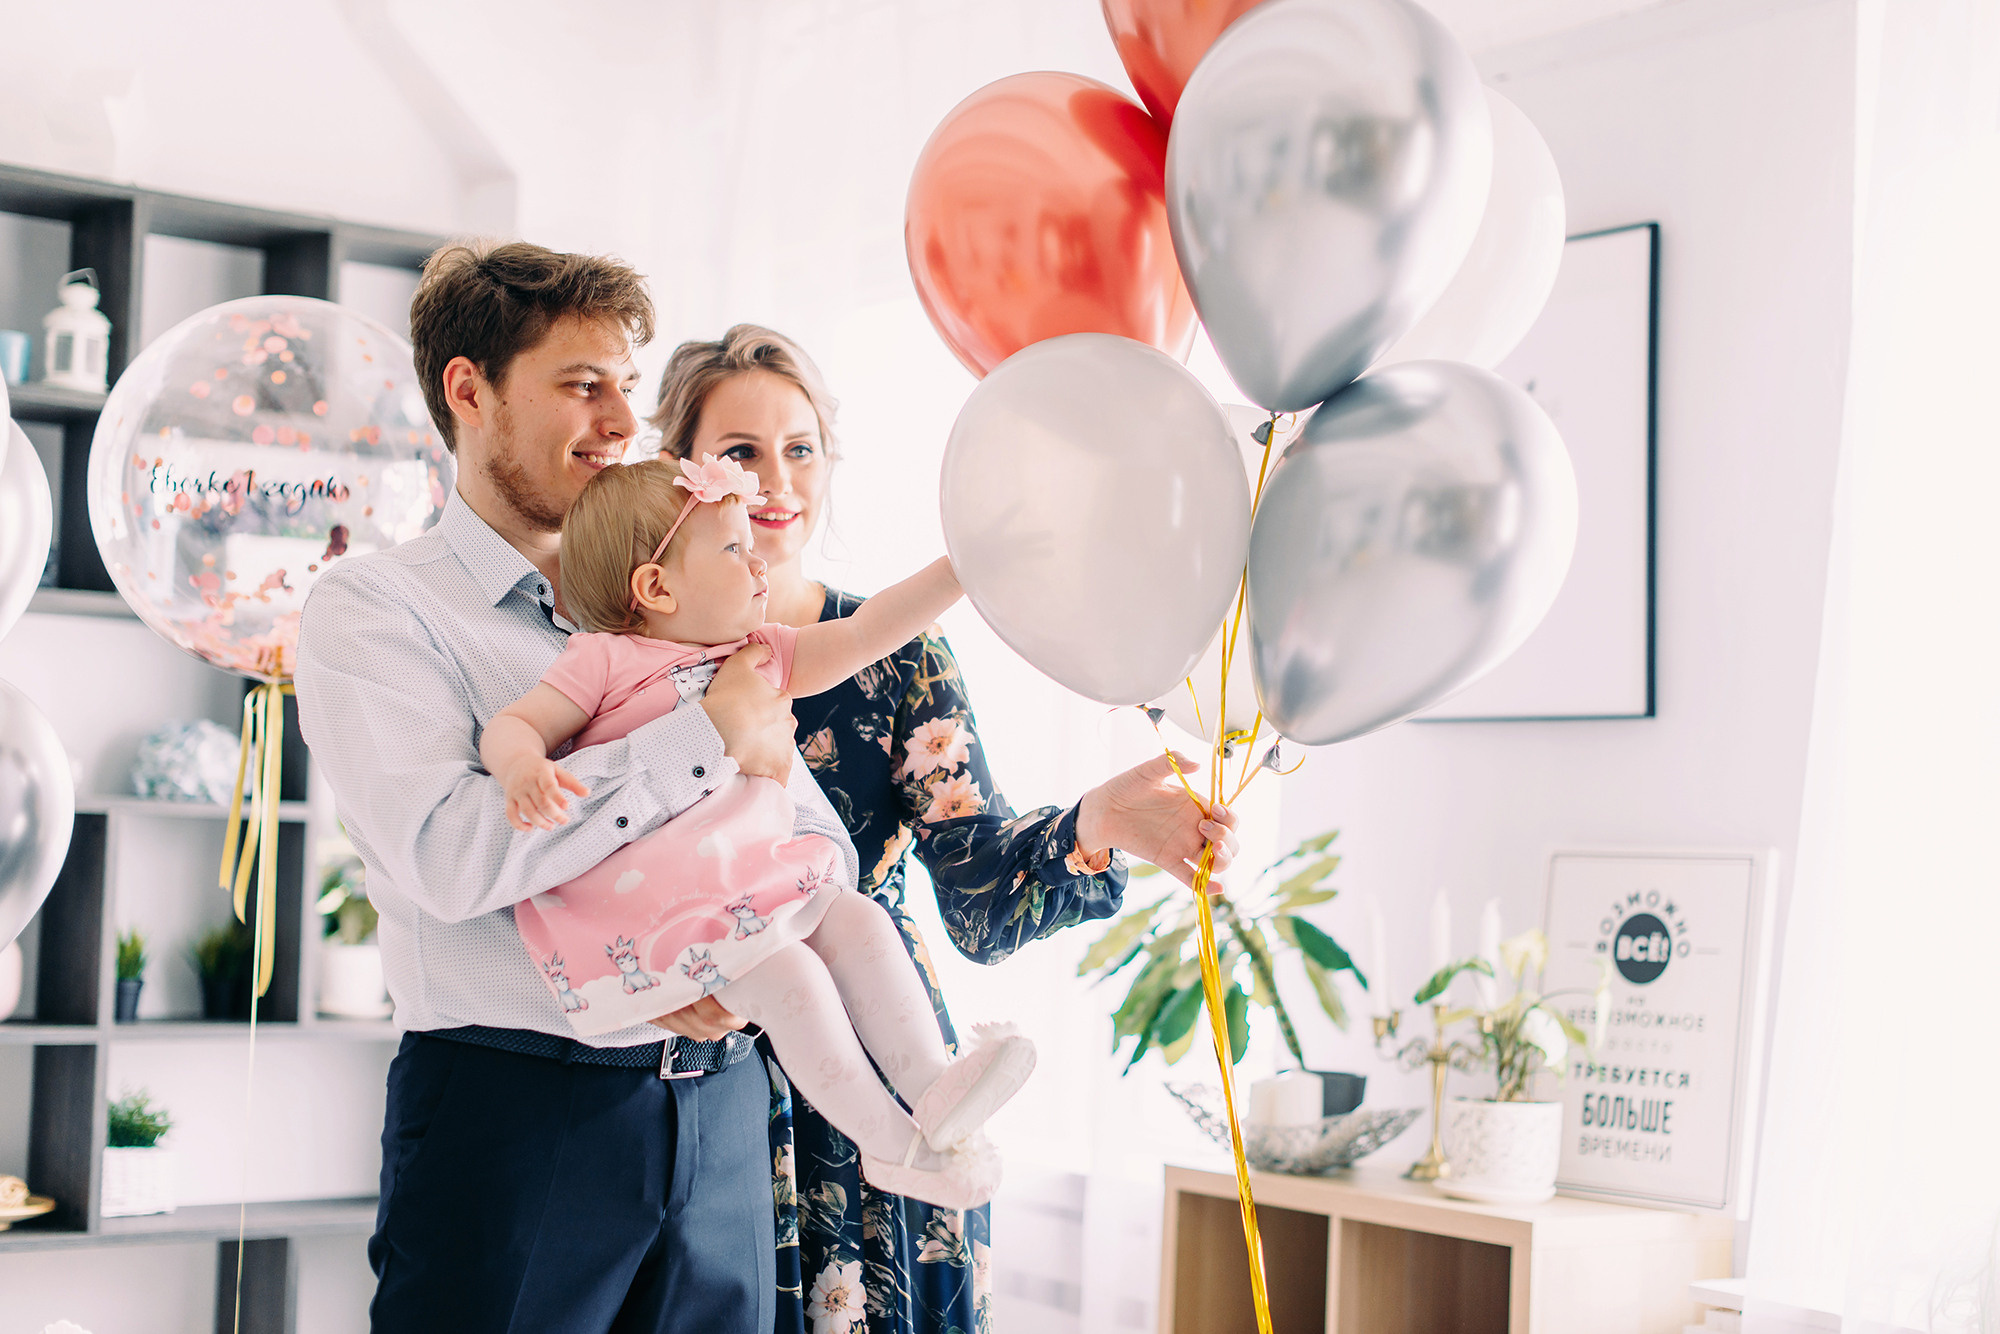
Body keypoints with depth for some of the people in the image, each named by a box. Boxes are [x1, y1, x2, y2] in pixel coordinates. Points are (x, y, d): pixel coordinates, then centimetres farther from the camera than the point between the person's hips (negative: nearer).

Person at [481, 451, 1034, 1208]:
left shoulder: (763, 656, 18)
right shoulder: (605, 660, -1)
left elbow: (863, 635, 14)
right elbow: (513, 726, -5)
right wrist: (524, 767, -31)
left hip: (753, 874, 8)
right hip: (659, 901, -8)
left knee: (858, 918, -11)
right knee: (785, 974, -23)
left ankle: (927, 1084, -12)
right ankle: (890, 1142, -16)